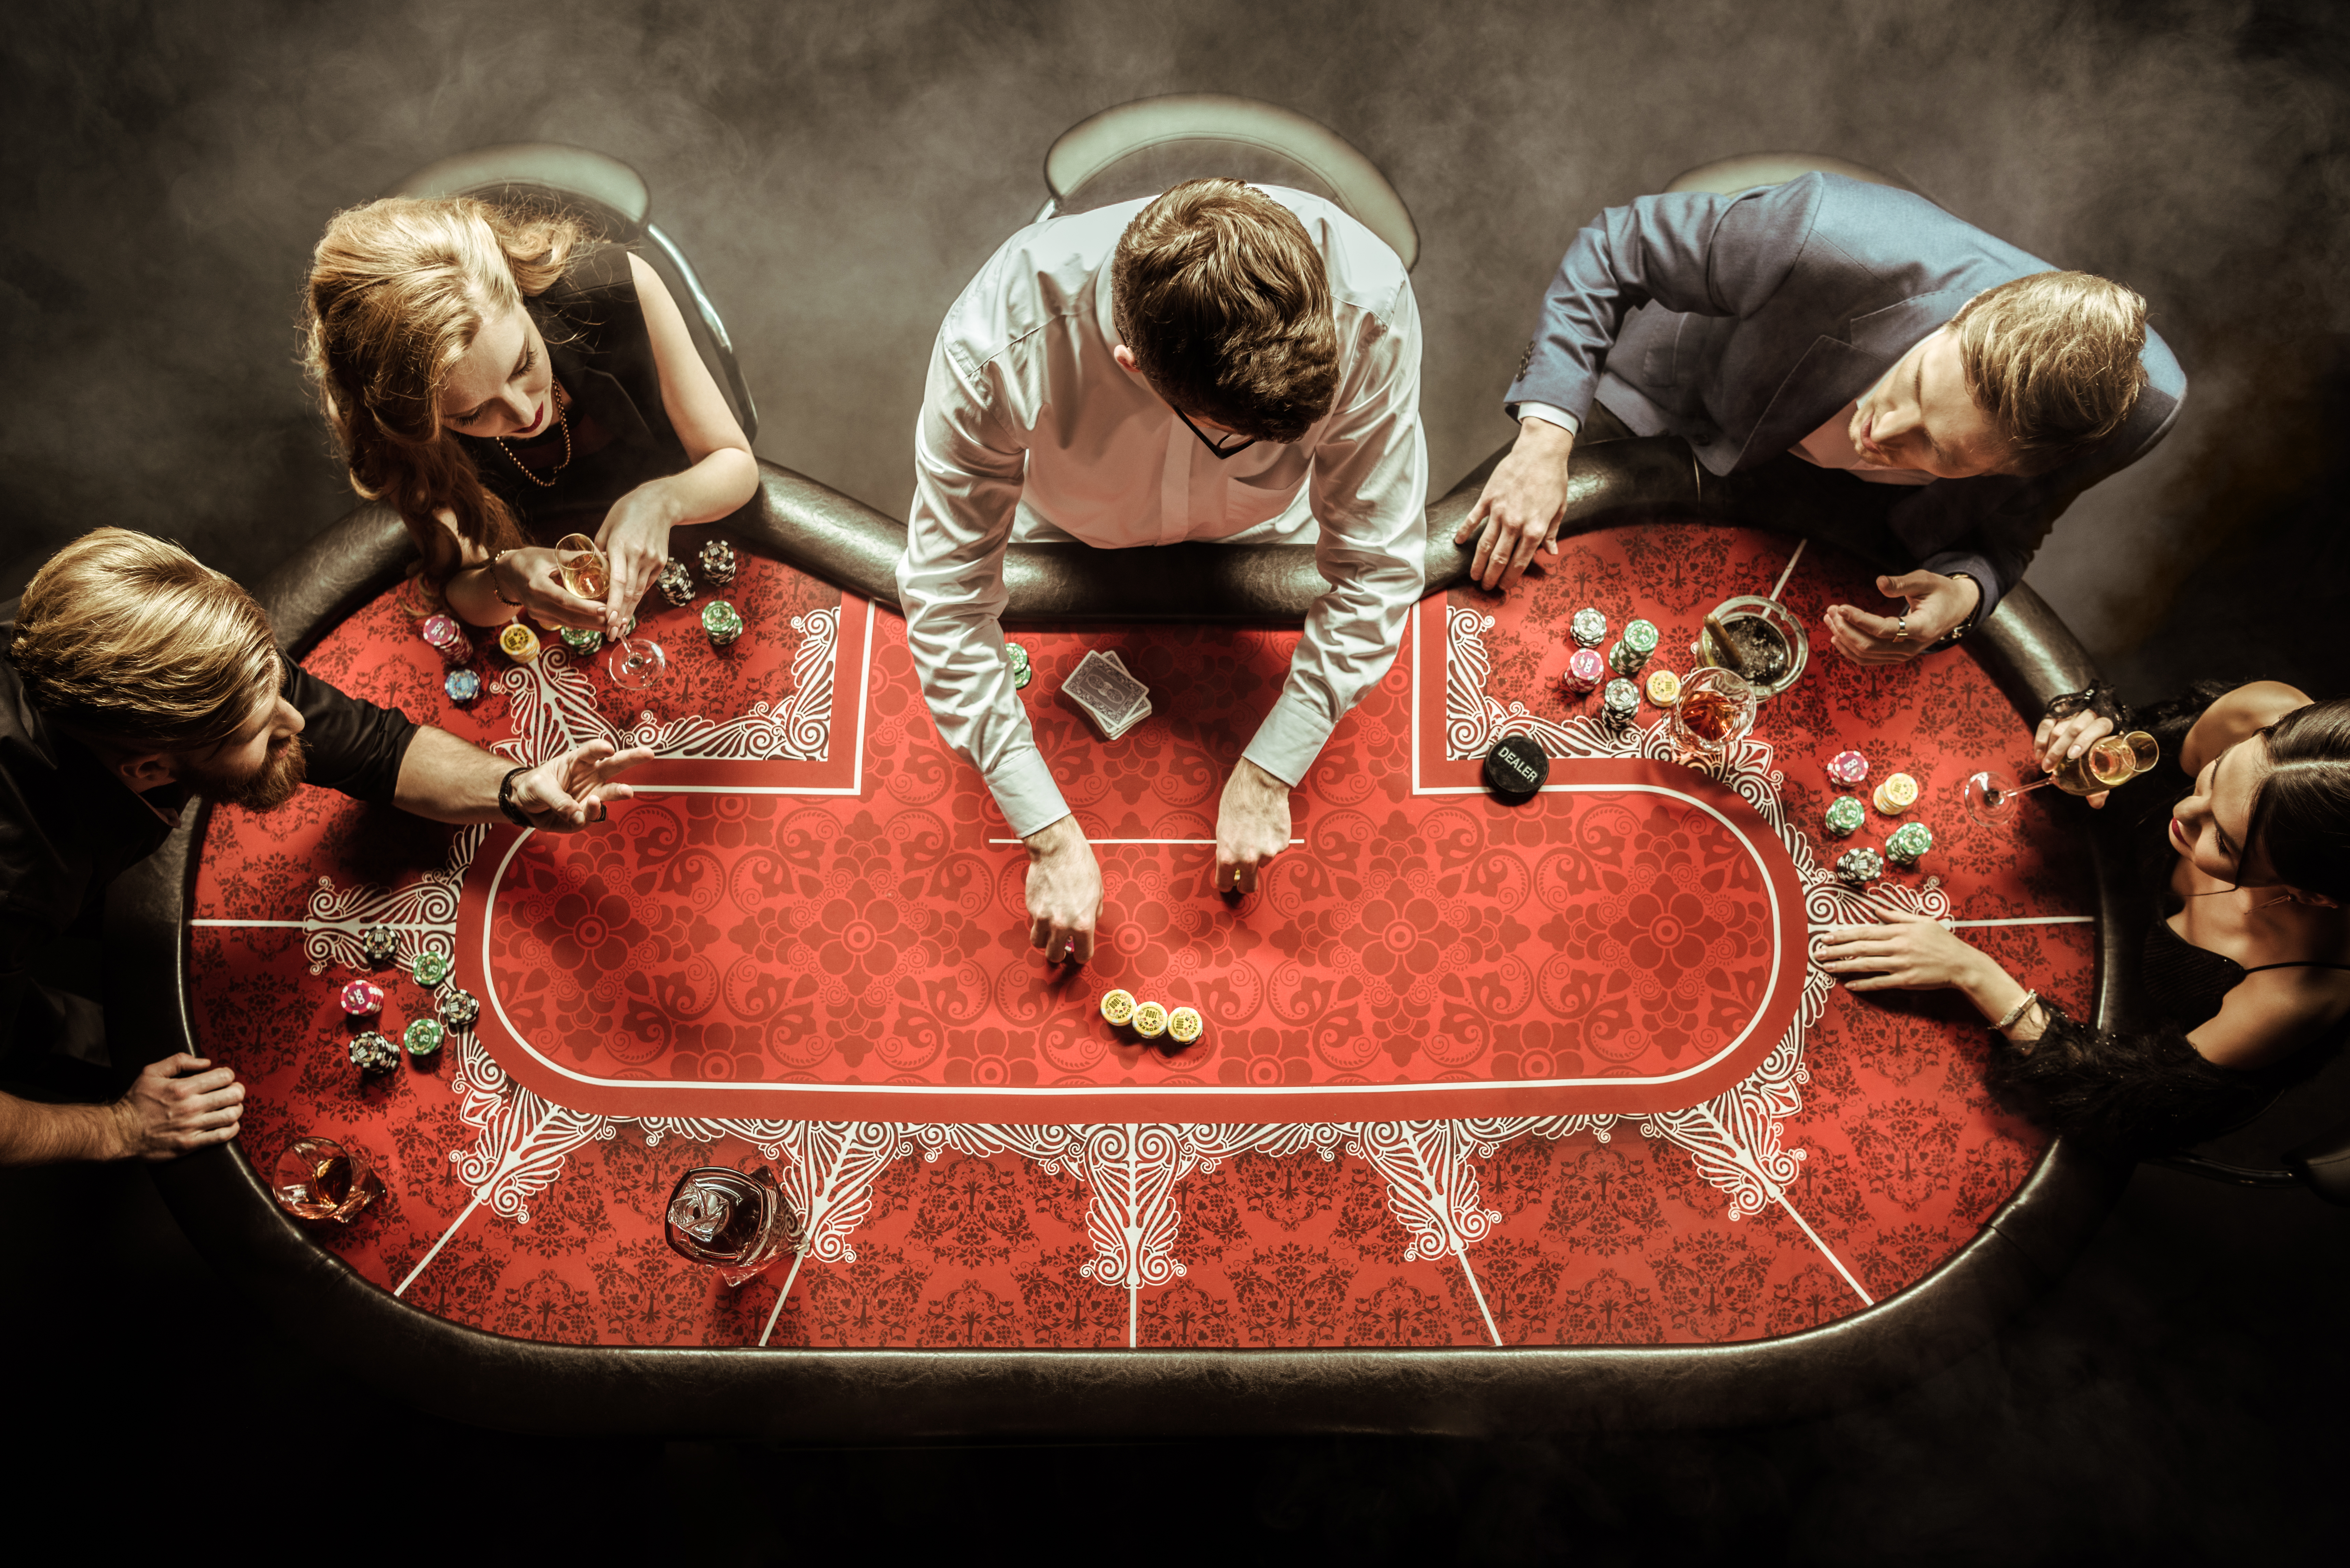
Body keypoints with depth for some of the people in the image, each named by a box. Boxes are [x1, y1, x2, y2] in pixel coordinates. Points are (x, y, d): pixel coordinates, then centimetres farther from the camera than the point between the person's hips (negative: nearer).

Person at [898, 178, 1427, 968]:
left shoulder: (1367, 304, -41)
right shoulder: (998, 344, -44)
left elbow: (1377, 565, -28)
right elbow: (949, 600, -33)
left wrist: (1268, 771, -28)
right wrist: (1050, 834, -34)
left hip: (1258, 545, 1)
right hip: (1067, 542, 0)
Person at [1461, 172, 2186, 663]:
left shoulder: (2141, 407, -34)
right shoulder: (1835, 240, -44)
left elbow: (2003, 536, -12)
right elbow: (1614, 250, -29)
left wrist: (1963, 592, -37)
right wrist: (1545, 441, -39)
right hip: (1682, 411, -1)